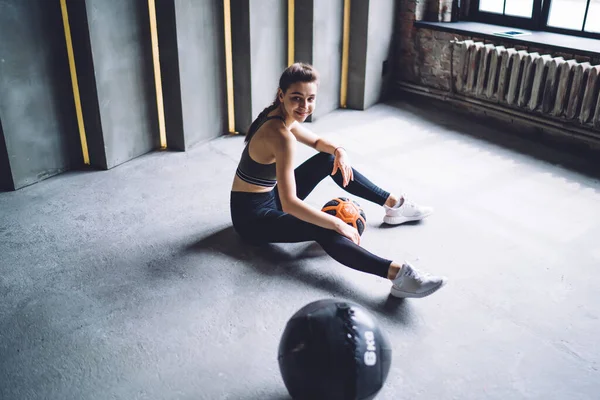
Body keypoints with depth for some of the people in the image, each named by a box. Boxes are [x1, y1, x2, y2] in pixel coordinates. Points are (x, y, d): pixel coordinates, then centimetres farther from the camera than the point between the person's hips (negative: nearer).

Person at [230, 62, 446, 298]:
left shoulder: (280, 116, -2)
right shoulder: (281, 136, -30)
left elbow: (317, 142, 17)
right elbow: (289, 204, -35)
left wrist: (339, 151, -6)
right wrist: (338, 224, -30)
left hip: (270, 197, 10)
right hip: (253, 216, -10)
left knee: (331, 159, 11)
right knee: (323, 231, -32)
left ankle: (394, 205, 19)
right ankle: (399, 274, -43)